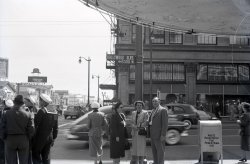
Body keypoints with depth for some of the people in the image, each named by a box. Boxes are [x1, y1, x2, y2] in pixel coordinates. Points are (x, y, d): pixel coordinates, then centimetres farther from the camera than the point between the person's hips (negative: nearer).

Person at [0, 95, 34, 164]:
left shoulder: (6, 114, -5)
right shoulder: (27, 114, -6)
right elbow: (31, 130, -5)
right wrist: (28, 139, 11)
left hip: (10, 141, 0)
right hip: (23, 141, 0)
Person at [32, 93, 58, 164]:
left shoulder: (41, 111, -17)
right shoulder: (54, 112, 4)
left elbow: (35, 124, -17)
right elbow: (55, 128, 9)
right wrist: (53, 138, 17)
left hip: (40, 137, -6)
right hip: (49, 138, 6)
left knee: (35, 155, 8)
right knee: (46, 156, 15)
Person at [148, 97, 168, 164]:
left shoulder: (163, 110, -8)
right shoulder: (153, 111, 18)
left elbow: (165, 123, -14)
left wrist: (163, 135, -18)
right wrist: (149, 123, 4)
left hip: (159, 135, -8)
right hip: (153, 135, 8)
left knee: (160, 151, -3)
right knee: (154, 151, 12)